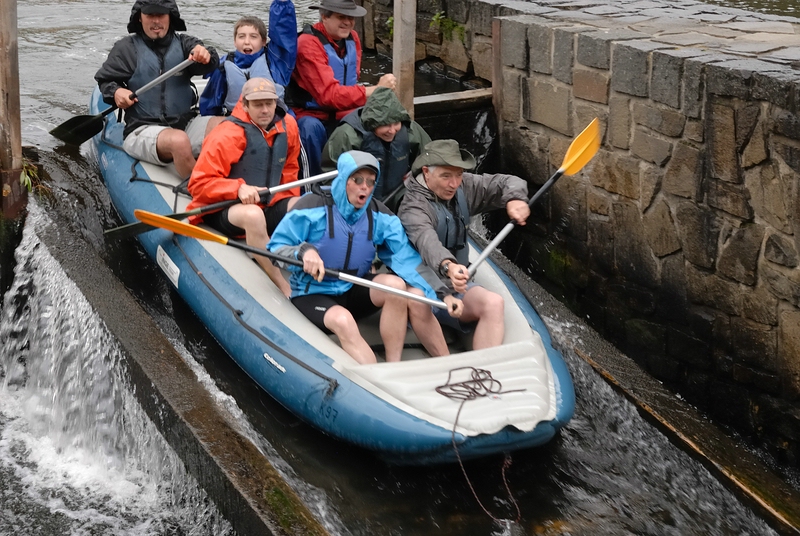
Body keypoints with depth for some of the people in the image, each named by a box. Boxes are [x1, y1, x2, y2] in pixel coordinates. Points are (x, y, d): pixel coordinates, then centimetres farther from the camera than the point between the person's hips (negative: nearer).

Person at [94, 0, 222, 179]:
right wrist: (115, 92, -11)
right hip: (143, 129, -3)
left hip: (185, 123, 3)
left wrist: (205, 56, -35)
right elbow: (105, 80, 14)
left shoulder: (184, 44, 9)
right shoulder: (126, 48, 6)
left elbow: (208, 66, -10)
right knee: (179, 140, -37)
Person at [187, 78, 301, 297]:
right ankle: (286, 290, -34)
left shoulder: (287, 125, 2)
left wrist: (291, 205, 4)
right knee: (253, 215, -38)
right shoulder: (227, 135, -17)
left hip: (268, 205, 6)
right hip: (223, 209, -6)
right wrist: (238, 188, -31)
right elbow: (198, 184, -18)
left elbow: (288, 170, 18)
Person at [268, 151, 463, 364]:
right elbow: (275, 248, -13)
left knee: (395, 284, -24)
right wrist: (303, 251, -35)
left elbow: (409, 259, -12)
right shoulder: (314, 206, -15)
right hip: (313, 294, -4)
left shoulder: (380, 216, -3)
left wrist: (443, 293, -25)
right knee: (343, 320, -36)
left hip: (354, 291, 4)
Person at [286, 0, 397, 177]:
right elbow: (329, 94, -30)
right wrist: (375, 90, -36)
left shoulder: (352, 38, 4)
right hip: (312, 115, -6)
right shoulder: (308, 44, -20)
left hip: (344, 115, 6)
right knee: (311, 128, -38)